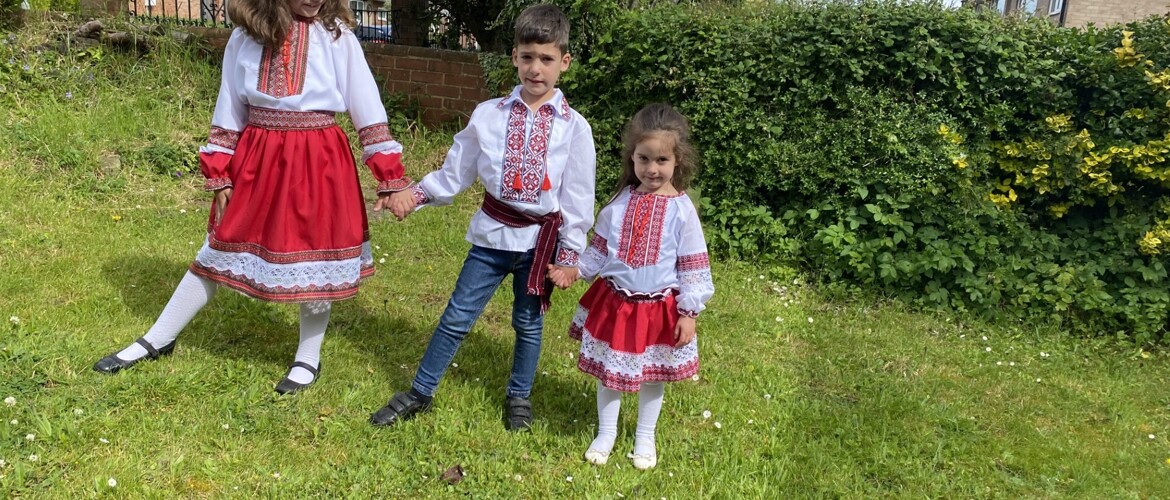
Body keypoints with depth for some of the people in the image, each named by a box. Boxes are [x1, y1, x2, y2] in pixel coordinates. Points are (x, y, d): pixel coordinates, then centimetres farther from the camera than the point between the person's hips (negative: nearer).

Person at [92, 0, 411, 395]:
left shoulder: (336, 35, -5)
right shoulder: (246, 36, 2)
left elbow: (368, 108, -4)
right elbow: (230, 110, 9)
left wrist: (390, 178, -7)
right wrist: (218, 174, 6)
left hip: (319, 163, -2)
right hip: (256, 159, 3)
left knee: (316, 260, 7)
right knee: (218, 252, 14)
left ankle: (308, 359, 28)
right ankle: (157, 341, 32)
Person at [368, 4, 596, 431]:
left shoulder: (574, 127, -7)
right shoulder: (488, 114, -4)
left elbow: (577, 199, -5)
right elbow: (455, 174, 3)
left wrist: (569, 255, -4)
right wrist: (416, 194, -10)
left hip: (540, 239, -1)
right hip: (492, 234, 1)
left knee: (528, 323, 14)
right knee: (457, 317, 9)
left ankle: (519, 396, 36)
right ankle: (419, 393, 26)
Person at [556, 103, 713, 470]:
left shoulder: (682, 210, -13)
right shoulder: (621, 202, -4)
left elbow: (694, 268, -9)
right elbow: (599, 250, 7)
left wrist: (688, 313, -9)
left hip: (660, 309, -2)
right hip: (613, 301, 2)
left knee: (652, 375, 15)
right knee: (608, 370, 15)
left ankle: (645, 438, 38)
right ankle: (605, 433, 36)